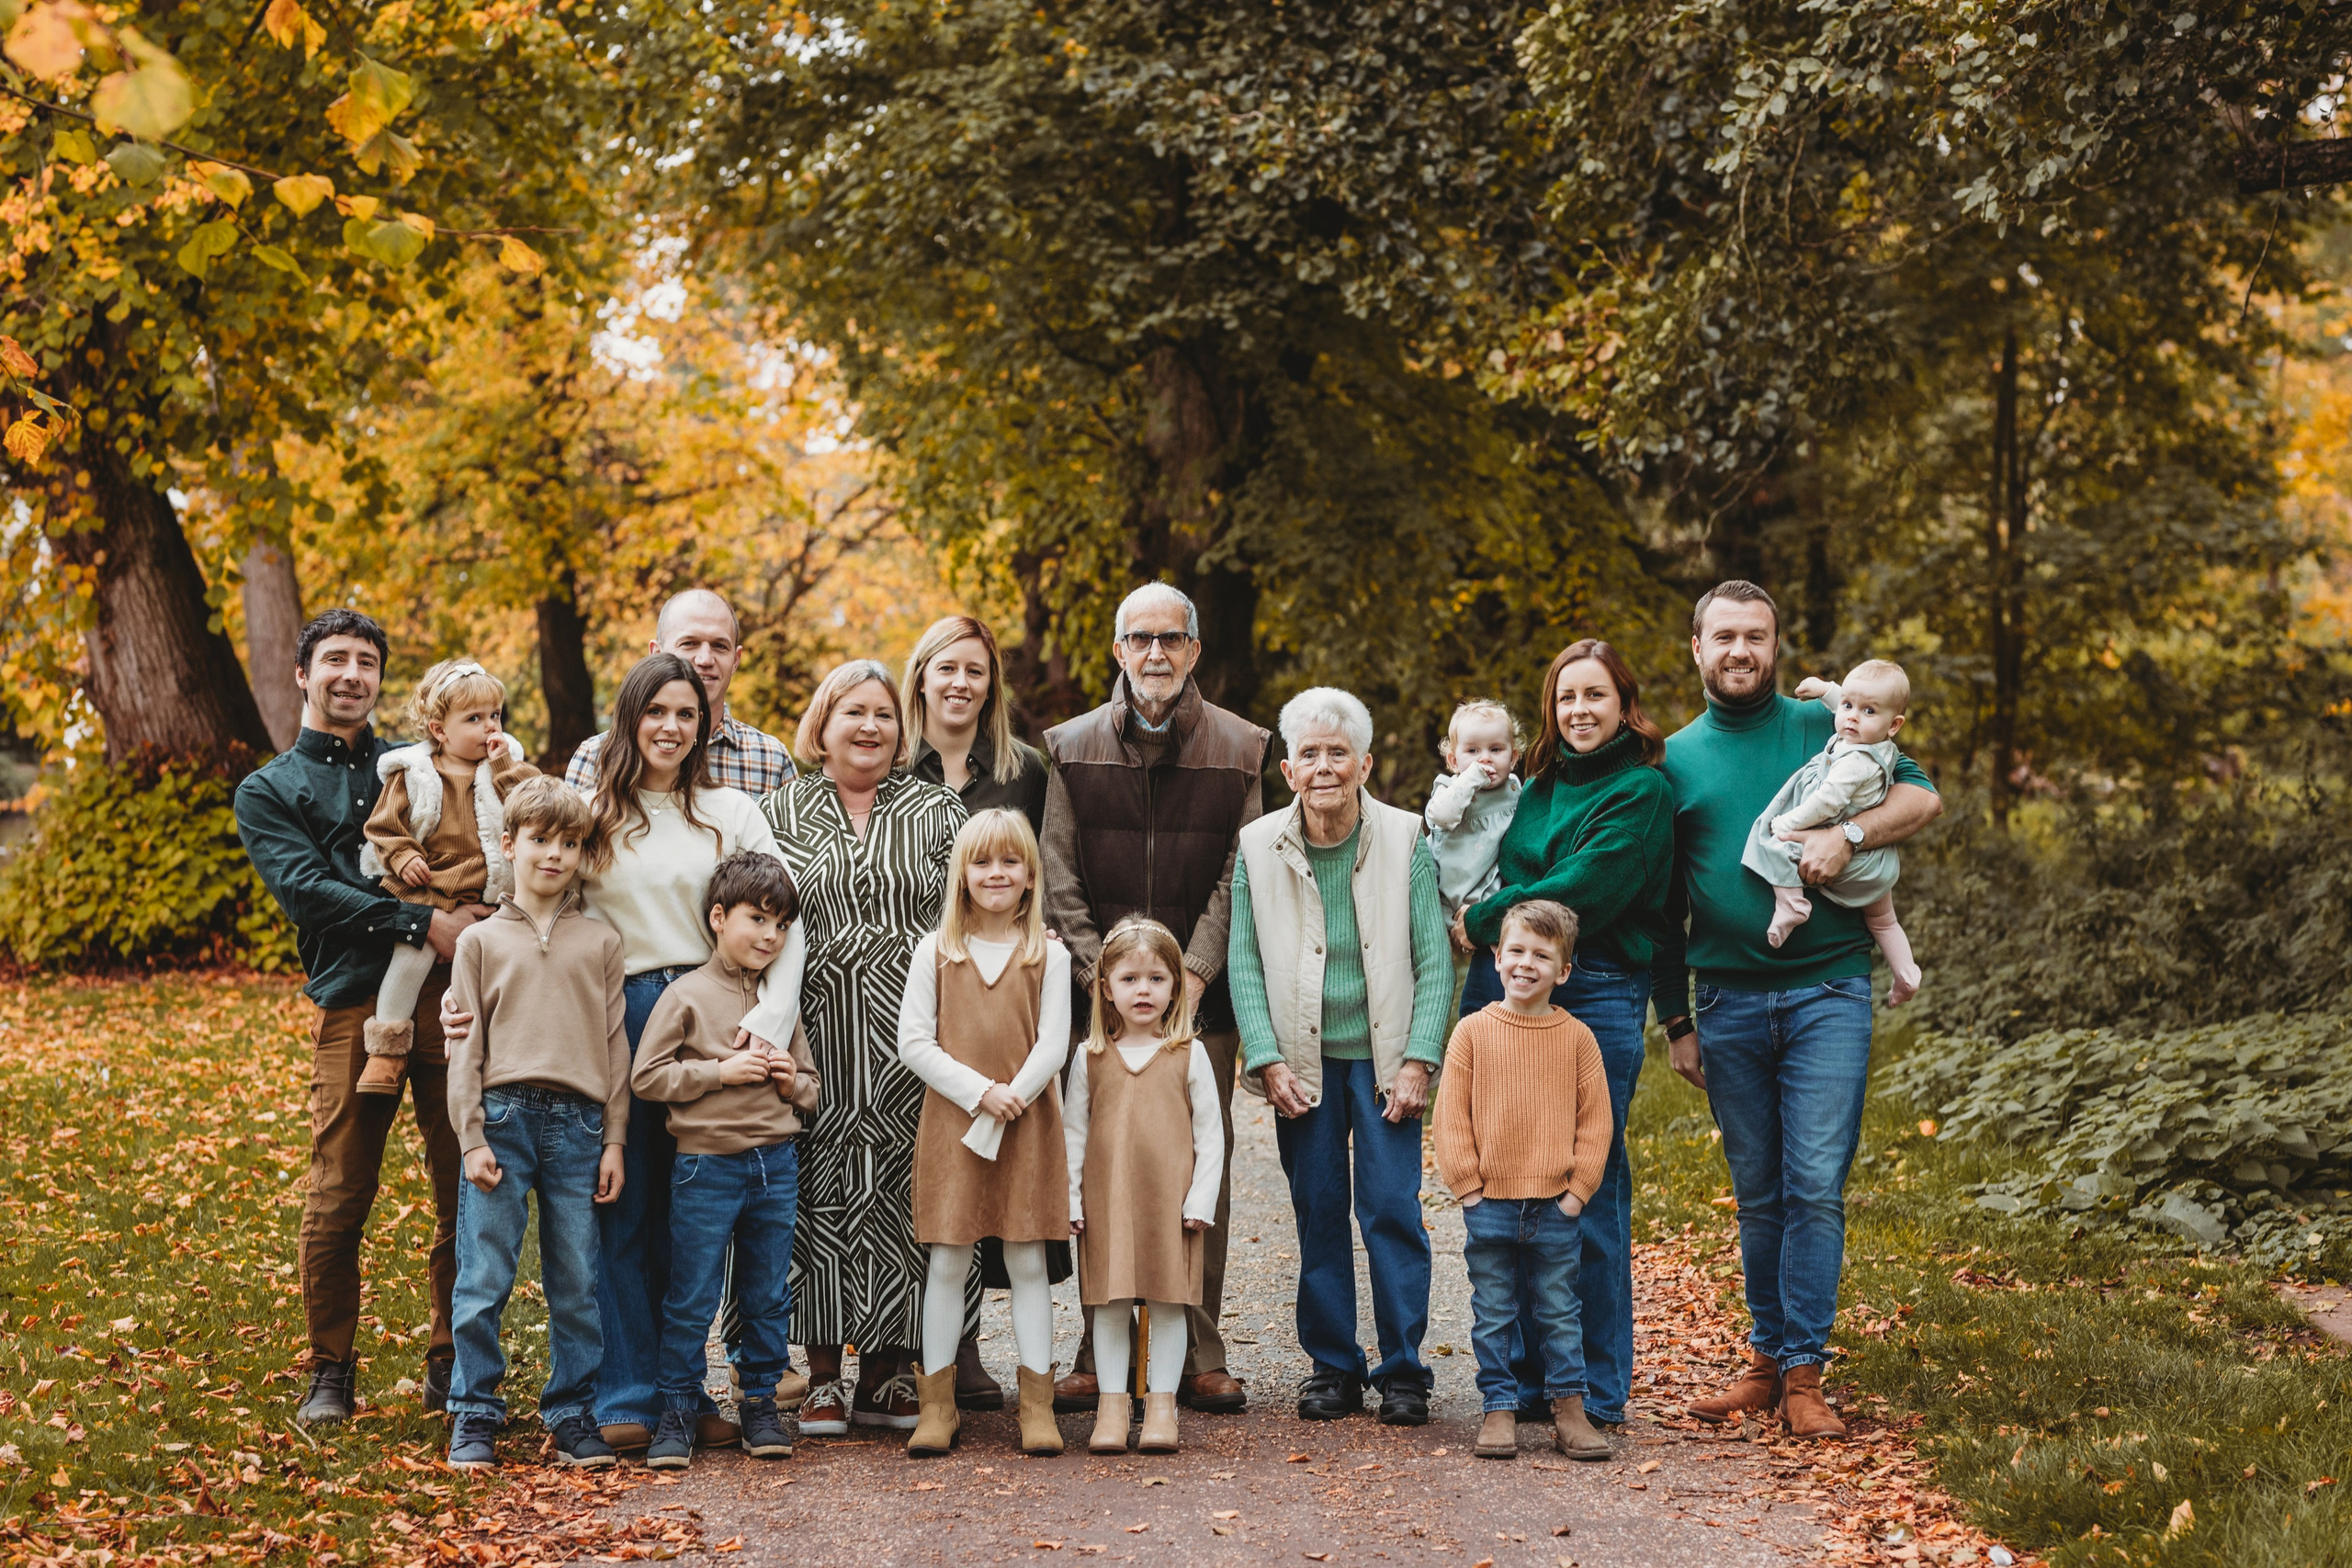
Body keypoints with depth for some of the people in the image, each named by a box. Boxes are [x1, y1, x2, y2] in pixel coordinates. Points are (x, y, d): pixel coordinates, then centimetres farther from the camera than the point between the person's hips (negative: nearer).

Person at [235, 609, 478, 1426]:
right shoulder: (268, 792, 14)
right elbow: (307, 890, -3)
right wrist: (423, 922, -16)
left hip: (448, 991, 2)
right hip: (353, 1002, -2)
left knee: (466, 1189, 1)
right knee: (338, 1197, -1)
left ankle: (453, 1367, 13)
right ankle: (331, 1372, 15)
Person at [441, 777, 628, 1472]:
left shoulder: (601, 942, 11)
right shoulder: (481, 941, 8)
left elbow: (615, 1044, 10)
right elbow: (465, 1045, 5)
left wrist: (614, 1141, 5)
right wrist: (472, 1138, -4)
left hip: (578, 1125, 1)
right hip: (503, 1116, -1)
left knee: (577, 1284, 4)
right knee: (484, 1278, 0)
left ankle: (573, 1414, 15)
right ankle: (475, 1416, 10)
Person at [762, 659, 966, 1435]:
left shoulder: (937, 812, 11)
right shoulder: (783, 811, 11)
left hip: (912, 1030, 0)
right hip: (820, 1031, 0)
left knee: (904, 1189, 1)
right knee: (822, 1188, 0)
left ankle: (888, 1370, 10)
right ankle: (822, 1372, 7)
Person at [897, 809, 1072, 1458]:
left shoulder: (1048, 955, 3)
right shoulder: (936, 952, 3)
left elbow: (1053, 1044, -2)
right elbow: (914, 1043, -2)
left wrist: (1014, 1096, -15)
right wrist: (979, 1092, -12)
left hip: (1027, 1125, 0)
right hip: (951, 1123, 0)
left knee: (1028, 1262, 4)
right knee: (947, 1262, 3)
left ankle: (1037, 1404, 10)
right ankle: (937, 1403, 12)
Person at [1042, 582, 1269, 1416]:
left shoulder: (1237, 748, 6)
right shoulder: (1074, 748, 7)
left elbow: (1239, 878, 0)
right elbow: (1059, 879, 3)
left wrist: (1192, 975, -11)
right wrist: (1104, 979, -8)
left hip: (1201, 997, 0)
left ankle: (1198, 1355, 9)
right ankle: (1100, 1355, 8)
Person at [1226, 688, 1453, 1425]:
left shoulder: (1405, 839, -2)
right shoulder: (1258, 847, 1)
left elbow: (1434, 960, -1)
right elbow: (1243, 962, 3)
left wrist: (1417, 1062, -8)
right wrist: (1268, 1061, -6)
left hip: (1384, 1055, -1)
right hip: (1303, 1061, 1)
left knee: (1392, 1210, -4)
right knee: (1318, 1213, 5)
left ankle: (1403, 1372, 7)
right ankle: (1332, 1368, 17)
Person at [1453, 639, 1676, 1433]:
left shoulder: (1642, 791, -3)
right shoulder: (1538, 788, 18)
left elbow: (1583, 893, -12)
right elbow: (1497, 877, 22)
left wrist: (1481, 920, -3)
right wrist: (1491, 930, 2)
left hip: (1594, 997, -6)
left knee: (1589, 1192, -3)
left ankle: (1597, 1390, 7)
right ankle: (1530, 1378, 15)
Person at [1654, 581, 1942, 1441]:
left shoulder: (1824, 727, 7)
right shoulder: (1675, 759, 11)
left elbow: (1922, 797, 1)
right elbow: (1664, 905, 14)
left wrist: (1848, 834, -16)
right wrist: (1676, 1019, 10)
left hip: (1827, 990, -2)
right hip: (1727, 1004, 2)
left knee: (1816, 1185, -7)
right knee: (1758, 1194, 8)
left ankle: (1802, 1371, -3)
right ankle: (1767, 1357, 17)